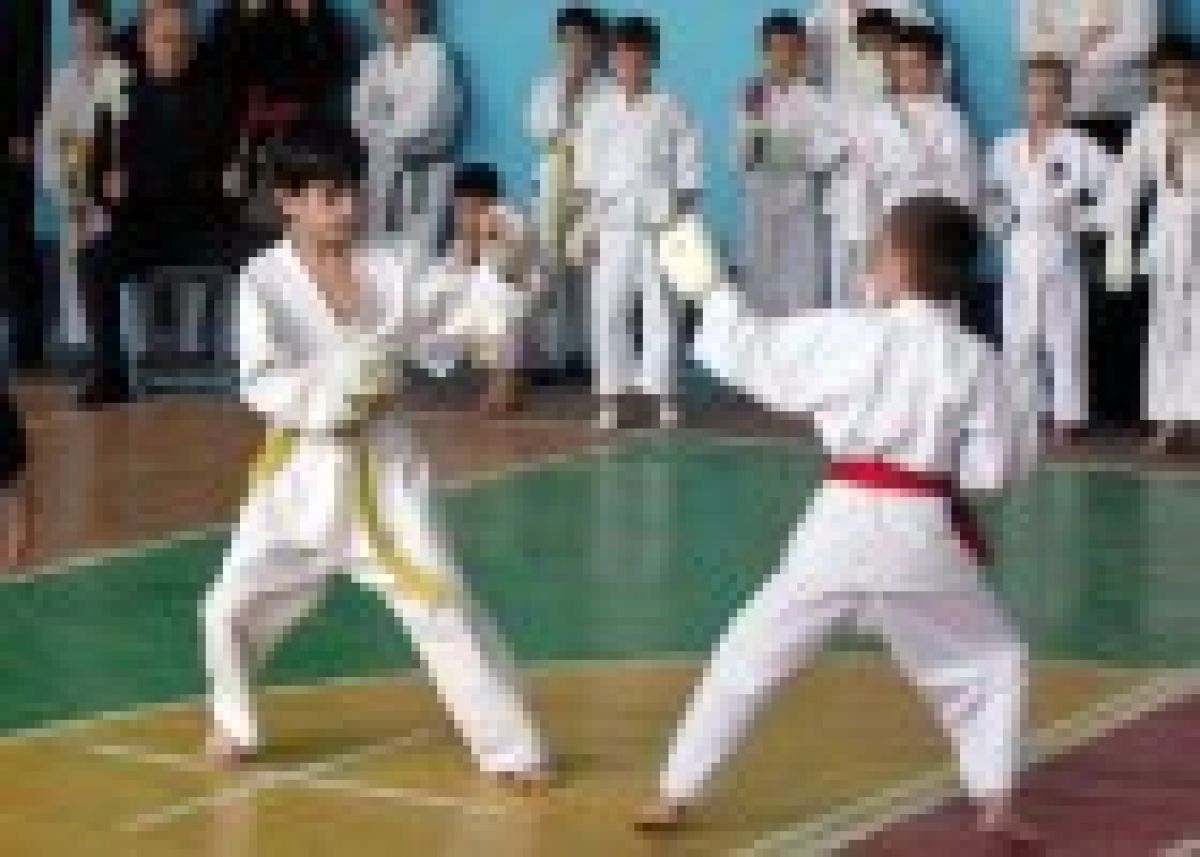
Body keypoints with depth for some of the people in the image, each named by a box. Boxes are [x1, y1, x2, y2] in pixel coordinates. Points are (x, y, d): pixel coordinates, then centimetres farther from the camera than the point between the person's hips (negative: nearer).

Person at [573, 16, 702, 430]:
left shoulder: (668, 110, 0)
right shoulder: (599, 110, 5)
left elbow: (689, 171, 2)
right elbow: (587, 172, 7)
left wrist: (679, 219, -3)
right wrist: (589, 224, 2)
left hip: (659, 224, -2)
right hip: (613, 224, 2)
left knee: (660, 310, 1)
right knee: (607, 310, 1)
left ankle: (663, 396, 9)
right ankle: (609, 398, 9)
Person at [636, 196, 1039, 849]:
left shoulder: (848, 335, -4)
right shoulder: (972, 358, -2)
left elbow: (753, 353, 7)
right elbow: (1000, 465, -1)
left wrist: (714, 298, 24)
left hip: (842, 524, 0)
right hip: (921, 534, 0)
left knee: (750, 652, 13)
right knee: (988, 659, 20)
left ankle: (676, 792, 16)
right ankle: (996, 802, 9)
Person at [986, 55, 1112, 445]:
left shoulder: (1077, 147, -8)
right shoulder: (1008, 146, 5)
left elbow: (1114, 186, -10)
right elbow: (992, 190, 20)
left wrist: (1082, 219, -10)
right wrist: (1000, 221, 7)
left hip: (1059, 252, -4)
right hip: (1020, 252, 4)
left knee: (1066, 339, 0)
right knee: (1017, 337, 8)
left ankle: (1068, 416, 6)